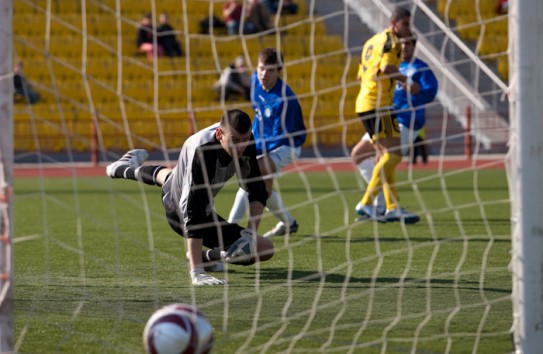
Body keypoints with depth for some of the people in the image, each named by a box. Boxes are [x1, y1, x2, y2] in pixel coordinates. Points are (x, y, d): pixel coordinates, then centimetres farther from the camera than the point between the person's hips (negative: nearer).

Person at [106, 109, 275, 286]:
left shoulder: (243, 139, -22)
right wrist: (197, 272, -51)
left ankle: (124, 168, 74)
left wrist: (250, 232, -23)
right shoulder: (203, 152, -43)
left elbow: (257, 191, -11)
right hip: (182, 211, -8)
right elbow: (193, 213, -47)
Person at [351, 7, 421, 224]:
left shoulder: (372, 41, 21)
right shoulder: (391, 41, -7)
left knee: (385, 155, 14)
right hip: (378, 104, -10)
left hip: (364, 102, 10)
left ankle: (392, 207, 13)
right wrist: (407, 82, -14)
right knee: (393, 153, -12)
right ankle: (366, 203, -19)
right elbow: (386, 68, -24)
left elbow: (361, 75, 26)